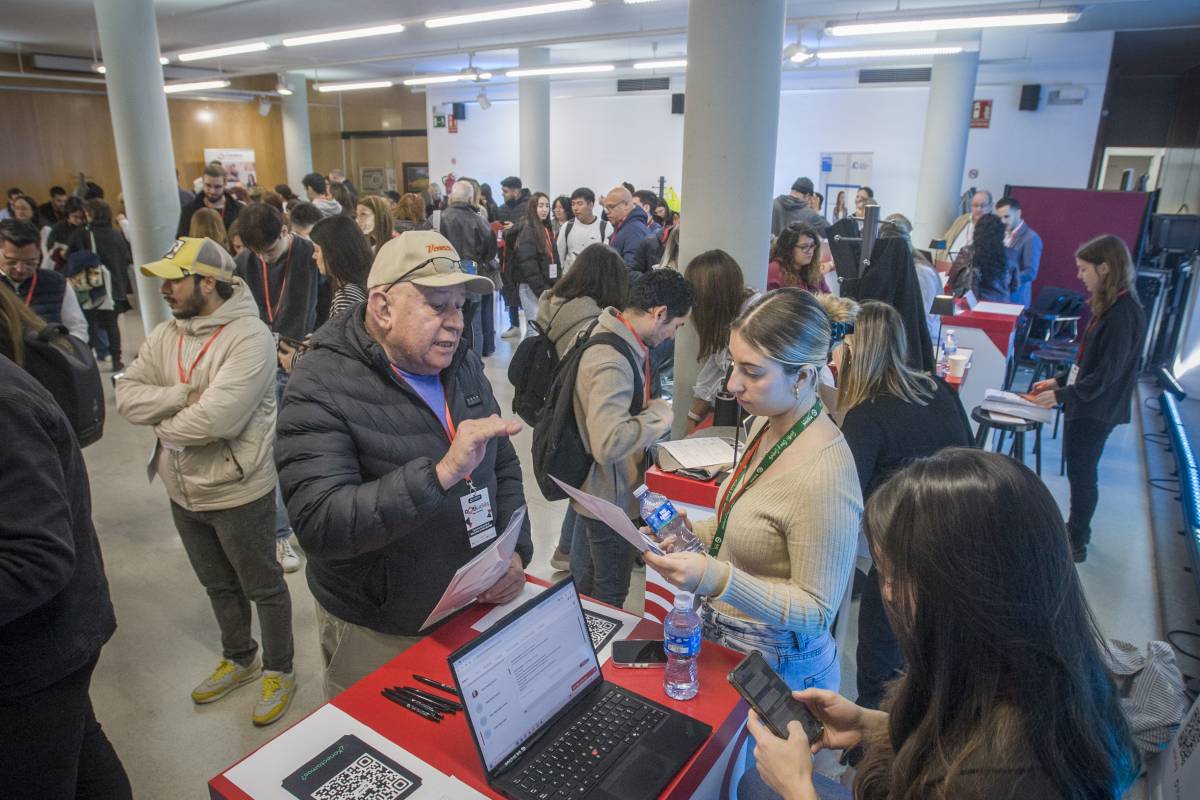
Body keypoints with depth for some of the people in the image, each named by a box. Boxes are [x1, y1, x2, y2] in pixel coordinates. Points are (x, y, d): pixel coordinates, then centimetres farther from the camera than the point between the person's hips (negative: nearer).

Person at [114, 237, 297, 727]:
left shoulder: (249, 336, -22)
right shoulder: (165, 334, 3)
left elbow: (218, 417, -30)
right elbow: (126, 395, -4)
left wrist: (164, 424, -12)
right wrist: (183, 397, -20)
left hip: (238, 493, -7)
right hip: (183, 492, 8)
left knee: (262, 587, 11)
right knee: (219, 585, 24)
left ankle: (278, 671, 31)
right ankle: (239, 658, 46)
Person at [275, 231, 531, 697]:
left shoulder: (462, 365, 0)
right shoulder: (322, 387, -21)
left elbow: (504, 467, 7)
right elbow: (318, 524, -31)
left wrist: (516, 551, -8)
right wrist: (443, 471, -40)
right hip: (379, 640, -5)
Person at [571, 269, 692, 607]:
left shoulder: (611, 338, 1)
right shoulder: (612, 361, -31)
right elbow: (609, 443, -40)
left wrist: (650, 410, 2)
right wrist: (659, 413, -26)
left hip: (591, 490, 10)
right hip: (611, 500, -10)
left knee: (583, 582, 28)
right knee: (609, 596, 11)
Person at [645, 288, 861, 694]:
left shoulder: (823, 478, -31)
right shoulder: (767, 423, -3)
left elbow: (817, 612, -24)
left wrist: (717, 579, -35)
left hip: (776, 667, -8)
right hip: (722, 633, 8)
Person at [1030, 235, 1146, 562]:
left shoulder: (1123, 313, -22)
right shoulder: (1107, 305, 8)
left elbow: (1107, 373, -23)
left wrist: (1062, 395, -19)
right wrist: (1059, 380, 10)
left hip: (1095, 411, -9)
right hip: (1085, 404, 9)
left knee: (1081, 473, 3)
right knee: (1079, 470, 19)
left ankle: (1076, 545, 17)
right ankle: (1076, 530, 36)